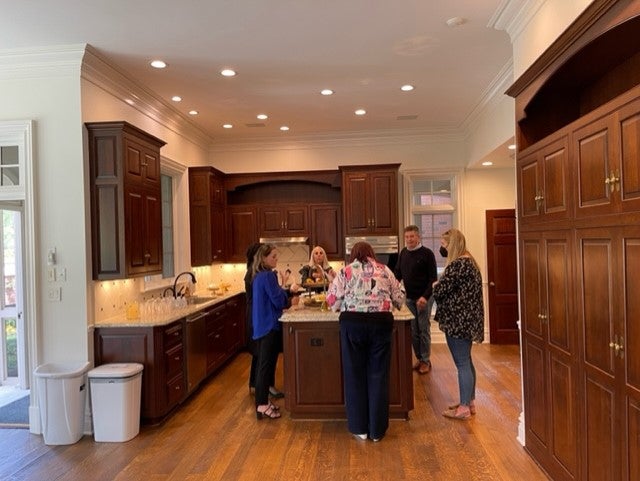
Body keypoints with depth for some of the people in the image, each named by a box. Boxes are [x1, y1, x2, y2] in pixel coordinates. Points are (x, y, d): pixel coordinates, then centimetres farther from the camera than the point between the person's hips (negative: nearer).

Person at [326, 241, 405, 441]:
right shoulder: (385, 270, 10)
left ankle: (359, 428, 18)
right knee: (378, 375, 9)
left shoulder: (345, 271, 5)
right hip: (381, 323, 1)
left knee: (355, 374, 10)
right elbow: (399, 299, 12)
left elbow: (332, 300, 2)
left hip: (353, 323, -1)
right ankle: (377, 429, 17)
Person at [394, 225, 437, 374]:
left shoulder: (427, 253, -9)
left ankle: (426, 361, 13)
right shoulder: (403, 253, 7)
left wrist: (425, 297, -21)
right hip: (409, 298, 5)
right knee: (413, 331, 9)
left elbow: (433, 278, -11)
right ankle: (419, 358, 22)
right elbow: (398, 274, 14)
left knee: (424, 330, 1)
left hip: (423, 298, -5)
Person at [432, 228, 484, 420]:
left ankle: (464, 408, 8)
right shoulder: (468, 261, 13)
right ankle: (469, 401, 28)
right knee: (466, 361, 17)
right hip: (466, 320, 10)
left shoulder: (458, 265, -19)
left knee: (462, 363, -2)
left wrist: (435, 285, 2)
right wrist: (441, 285, 4)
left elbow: (440, 290, -19)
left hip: (457, 321, -10)